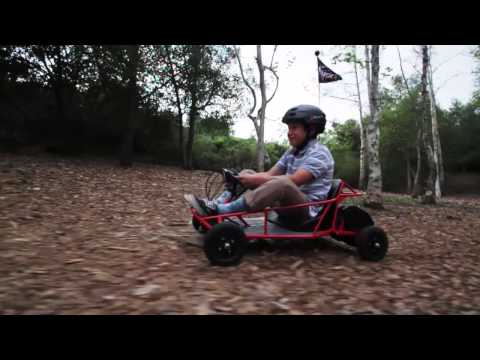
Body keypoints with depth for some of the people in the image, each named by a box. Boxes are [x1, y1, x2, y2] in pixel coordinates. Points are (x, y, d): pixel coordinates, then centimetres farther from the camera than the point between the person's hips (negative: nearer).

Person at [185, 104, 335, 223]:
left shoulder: (319, 153, -13)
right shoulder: (292, 152, 12)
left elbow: (293, 181, -26)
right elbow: (270, 174, 4)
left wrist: (257, 180, -27)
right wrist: (251, 178, -14)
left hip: (307, 209, -8)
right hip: (287, 204, 8)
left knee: (282, 183, -39)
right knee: (247, 173, 4)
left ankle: (219, 210, -41)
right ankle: (217, 204, -19)